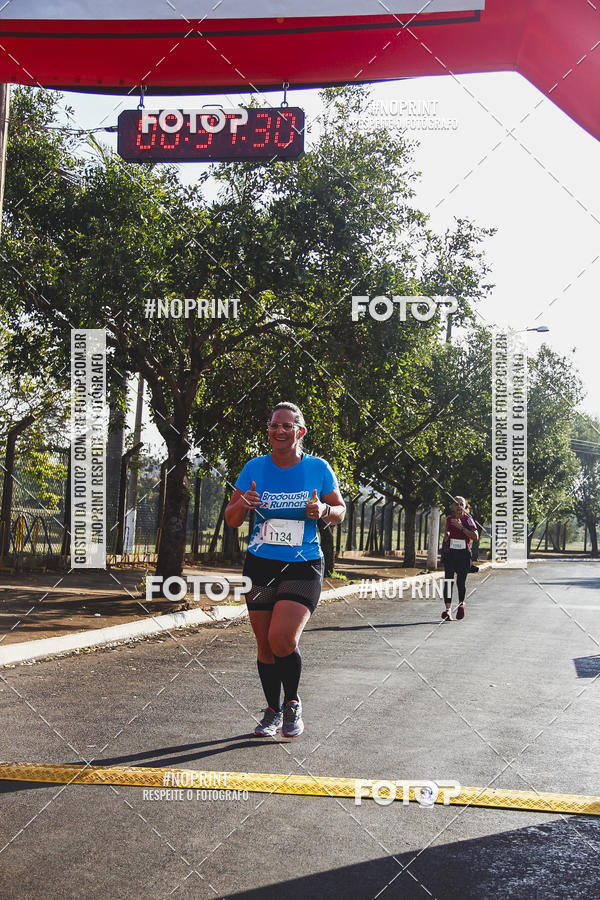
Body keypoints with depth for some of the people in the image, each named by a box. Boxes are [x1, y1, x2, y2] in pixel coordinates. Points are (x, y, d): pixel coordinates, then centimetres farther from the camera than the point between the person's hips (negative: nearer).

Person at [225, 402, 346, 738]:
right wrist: (243, 505, -17)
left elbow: (340, 511, 9)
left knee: (282, 639, -19)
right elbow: (231, 519, 5)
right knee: (265, 646, 7)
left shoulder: (318, 468, -2)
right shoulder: (254, 468, 1)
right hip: (261, 564, 3)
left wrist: (324, 510, -14)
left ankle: (293, 703, 8)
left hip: (303, 565, -2)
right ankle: (273, 711, 28)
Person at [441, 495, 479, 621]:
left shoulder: (467, 519, -3)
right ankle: (448, 609, -12)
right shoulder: (449, 519, 9)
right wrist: (446, 536, 5)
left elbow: (475, 537, -14)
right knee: (448, 580, -8)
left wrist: (461, 527, -18)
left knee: (461, 581, 1)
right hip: (450, 553, 3)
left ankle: (461, 603, 28)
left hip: (464, 554, -3)